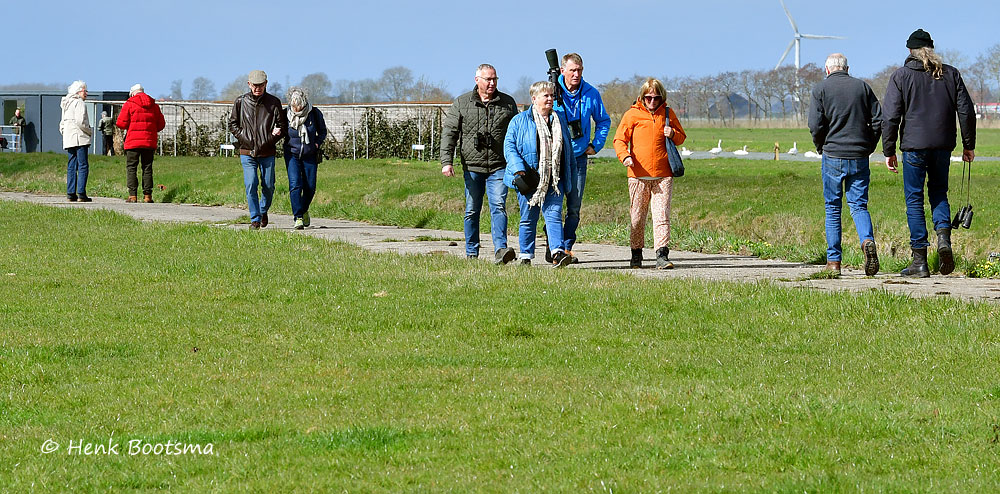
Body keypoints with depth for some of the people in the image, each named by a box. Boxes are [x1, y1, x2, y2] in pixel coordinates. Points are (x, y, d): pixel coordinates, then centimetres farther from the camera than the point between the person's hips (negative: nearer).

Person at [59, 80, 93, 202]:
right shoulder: (79, 103, -8)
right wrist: (90, 131, -5)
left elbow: (62, 124, 21)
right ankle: (81, 193, -14)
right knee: (83, 166, -8)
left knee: (71, 167, 9)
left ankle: (70, 193, 6)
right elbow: (80, 121, -18)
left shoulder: (66, 104, 19)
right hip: (80, 138, -9)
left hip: (69, 140, 9)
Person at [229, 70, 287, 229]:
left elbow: (283, 126, 7)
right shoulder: (241, 102, 1)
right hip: (247, 152, 0)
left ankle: (263, 210, 33)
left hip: (267, 152, 0)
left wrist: (272, 139, -7)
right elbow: (233, 124, 10)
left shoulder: (273, 102, 0)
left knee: (268, 186, 6)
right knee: (251, 185, -9)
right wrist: (243, 138, -4)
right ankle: (255, 219, -1)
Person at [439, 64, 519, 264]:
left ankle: (500, 250, -22)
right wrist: (446, 161, -9)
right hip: (472, 166, 0)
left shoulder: (508, 103, 8)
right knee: (472, 211, 6)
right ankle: (471, 253, 14)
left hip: (498, 167, 0)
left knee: (498, 206, -14)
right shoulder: (462, 103, 4)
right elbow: (449, 133, 2)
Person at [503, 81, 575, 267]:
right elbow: (509, 146, -3)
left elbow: (568, 149, 22)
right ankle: (525, 257, 13)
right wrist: (519, 170, -16)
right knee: (528, 218, 5)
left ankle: (558, 252, -21)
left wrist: (569, 176, 18)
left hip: (554, 180, 2)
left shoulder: (561, 119, 15)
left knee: (554, 214, -11)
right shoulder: (520, 121, 2)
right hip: (529, 179, -2)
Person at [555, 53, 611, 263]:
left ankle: (567, 247, 11)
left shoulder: (591, 94, 2)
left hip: (578, 156, 2)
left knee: (574, 206, 3)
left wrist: (596, 145, 7)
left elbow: (604, 121, 17)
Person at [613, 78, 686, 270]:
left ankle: (662, 254, -12)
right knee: (637, 216, 6)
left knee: (662, 215, -9)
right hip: (638, 174, -1)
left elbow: (681, 137, 21)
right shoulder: (632, 114, 4)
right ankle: (636, 254, 20)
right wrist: (625, 155, -17)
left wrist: (673, 134, -3)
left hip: (663, 175, 1)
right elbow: (620, 139, 3)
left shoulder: (668, 114, 11)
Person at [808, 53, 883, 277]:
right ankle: (867, 241, -21)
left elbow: (816, 125, -8)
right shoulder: (862, 87, 7)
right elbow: (878, 121, 3)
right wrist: (869, 147, 13)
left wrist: (821, 148, 9)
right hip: (859, 157, 2)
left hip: (833, 156, -2)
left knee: (833, 208, 8)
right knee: (859, 205, 7)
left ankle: (834, 261, 7)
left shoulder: (821, 89, -1)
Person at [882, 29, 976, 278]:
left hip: (914, 146, -3)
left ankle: (919, 261, 1)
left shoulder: (901, 76, 0)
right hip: (943, 146, 3)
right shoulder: (951, 74, 8)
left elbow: (890, 117, -5)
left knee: (914, 200, 3)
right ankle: (943, 236, -7)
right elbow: (967, 111, 7)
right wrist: (968, 145, 15)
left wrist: (889, 151, 0)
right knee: (939, 193, 20)